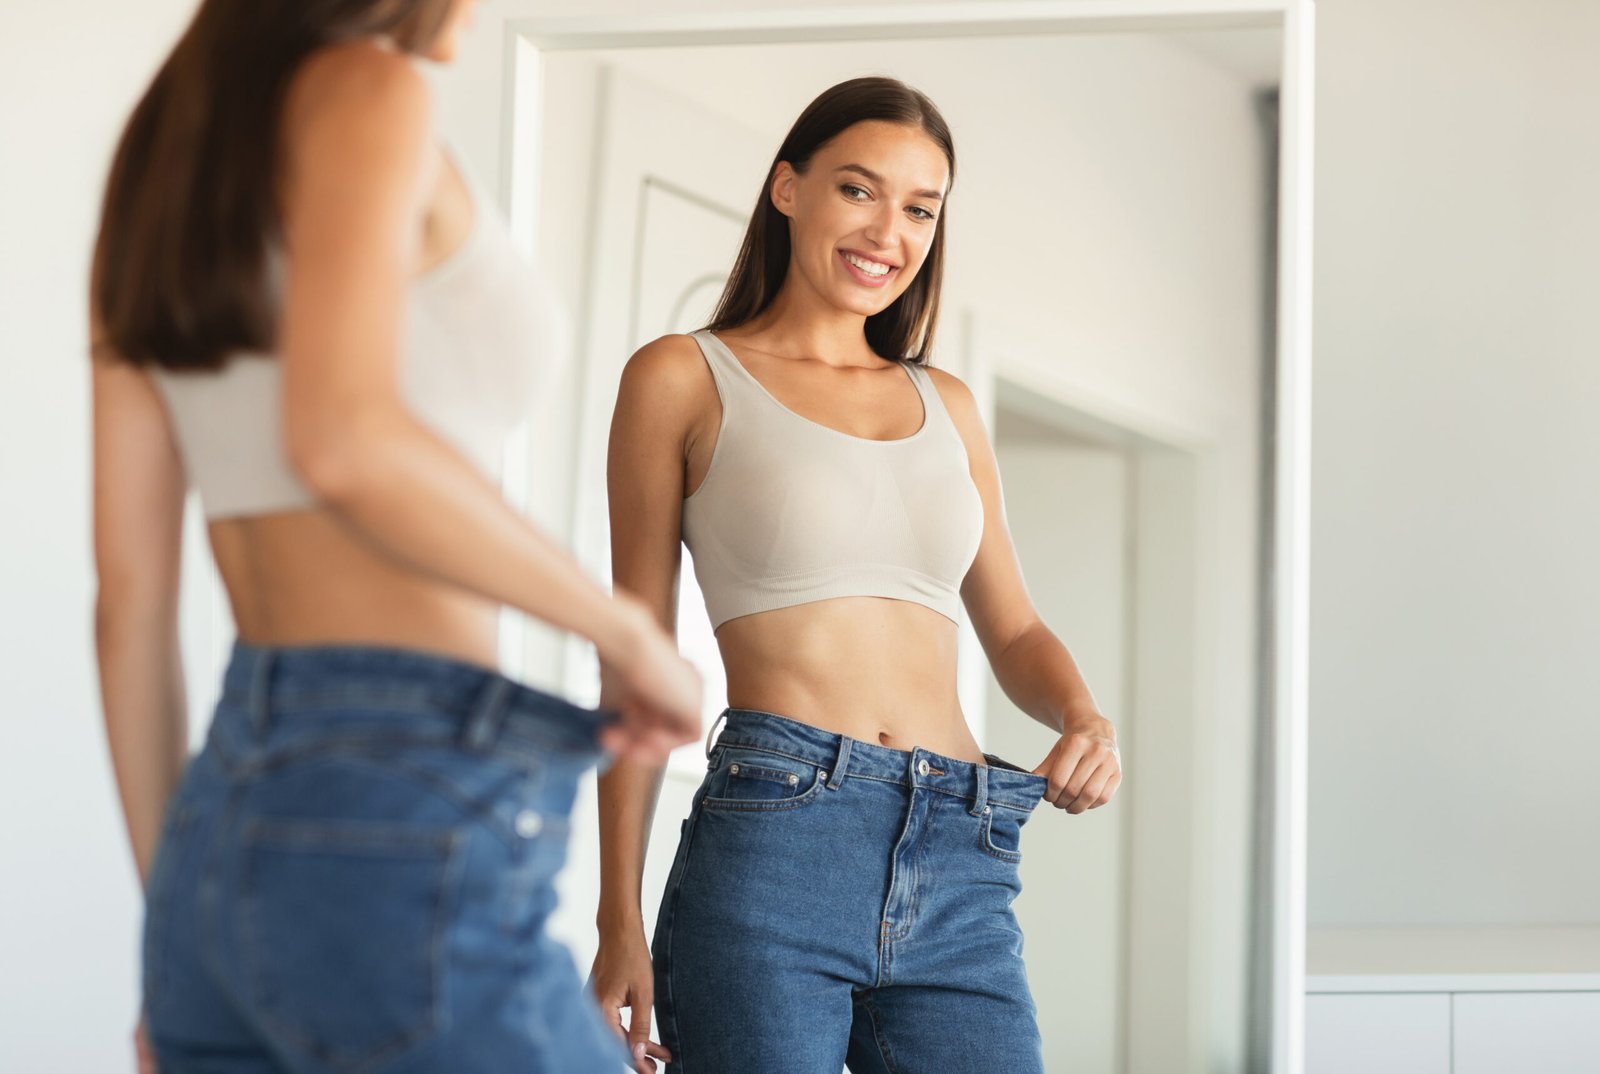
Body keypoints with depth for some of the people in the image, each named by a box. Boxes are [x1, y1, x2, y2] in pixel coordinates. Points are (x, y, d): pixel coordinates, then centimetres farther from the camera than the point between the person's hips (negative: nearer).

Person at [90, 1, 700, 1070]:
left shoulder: (157, 167, 17)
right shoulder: (362, 94, -7)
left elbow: (130, 597, 16)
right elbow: (342, 442, -25)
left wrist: (181, 924, 21)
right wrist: (629, 629, -10)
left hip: (239, 832, 9)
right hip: (400, 843, -8)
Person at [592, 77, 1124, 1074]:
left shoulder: (945, 405, 19)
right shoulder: (685, 378, 6)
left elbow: (1015, 630, 23)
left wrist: (1085, 719, -1)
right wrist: (620, 920, -1)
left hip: (959, 880, 4)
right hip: (769, 847, -4)